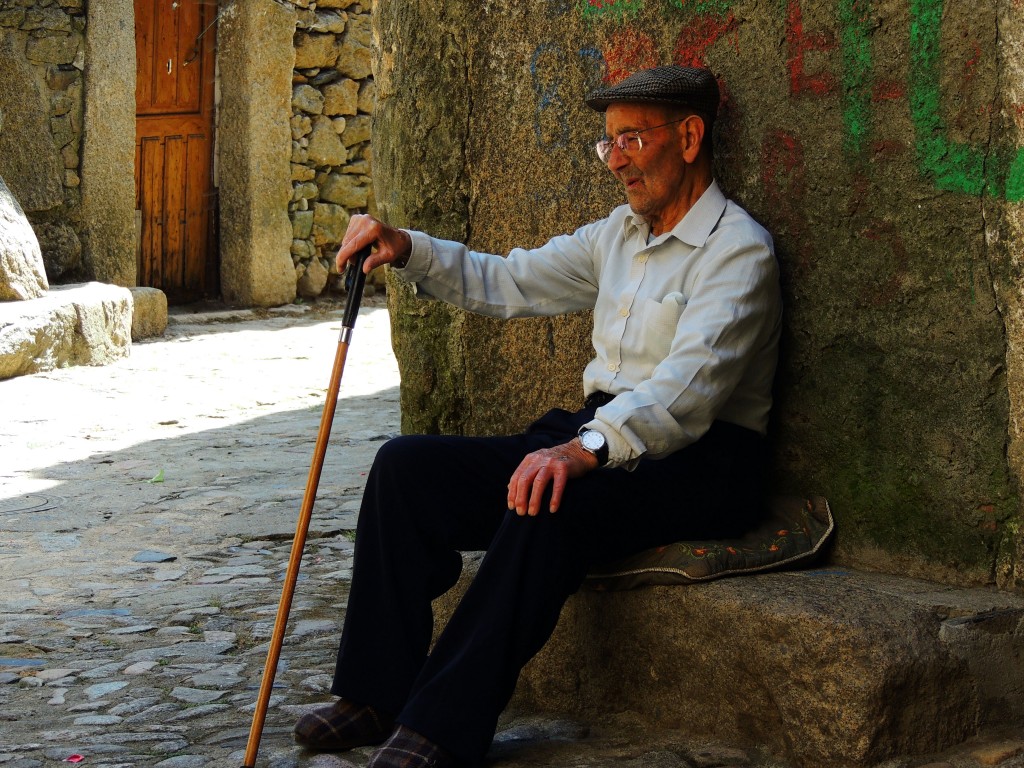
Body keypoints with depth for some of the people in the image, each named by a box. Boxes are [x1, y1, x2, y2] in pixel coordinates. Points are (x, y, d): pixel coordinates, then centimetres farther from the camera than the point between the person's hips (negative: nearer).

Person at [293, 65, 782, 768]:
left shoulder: (738, 250, -11)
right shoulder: (619, 235, 17)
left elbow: (687, 389, -26)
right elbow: (506, 283, 22)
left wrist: (587, 448, -42)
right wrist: (407, 250, 5)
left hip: (697, 462, -8)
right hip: (598, 436, 8)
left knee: (550, 505, -38)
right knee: (408, 467, -8)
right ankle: (377, 697, -8)